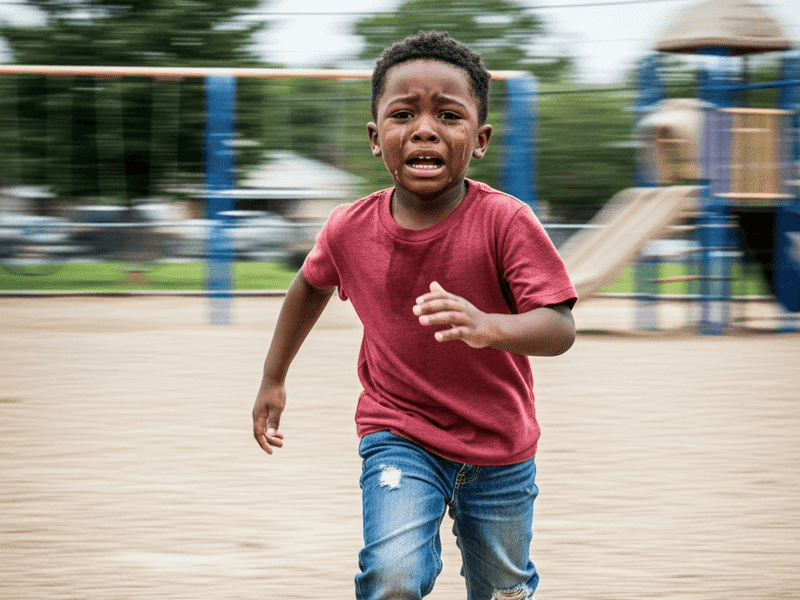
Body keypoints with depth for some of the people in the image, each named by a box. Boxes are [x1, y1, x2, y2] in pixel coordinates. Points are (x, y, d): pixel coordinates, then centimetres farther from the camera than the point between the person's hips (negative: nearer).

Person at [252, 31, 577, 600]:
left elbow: (560, 329, -28)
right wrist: (273, 380, 20)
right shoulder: (349, 230, -11)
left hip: (499, 448, 0)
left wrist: (487, 327, -49)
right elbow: (311, 286, 13)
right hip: (399, 438, 0)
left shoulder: (506, 222, -20)